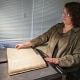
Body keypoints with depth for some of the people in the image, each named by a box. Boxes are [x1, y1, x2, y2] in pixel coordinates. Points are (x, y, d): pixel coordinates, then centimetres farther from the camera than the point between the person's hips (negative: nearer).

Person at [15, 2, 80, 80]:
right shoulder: (57, 27, 6)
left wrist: (57, 60, -26)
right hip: (48, 62, 5)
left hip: (63, 68, -5)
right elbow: (42, 38, 5)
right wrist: (25, 45, -3)